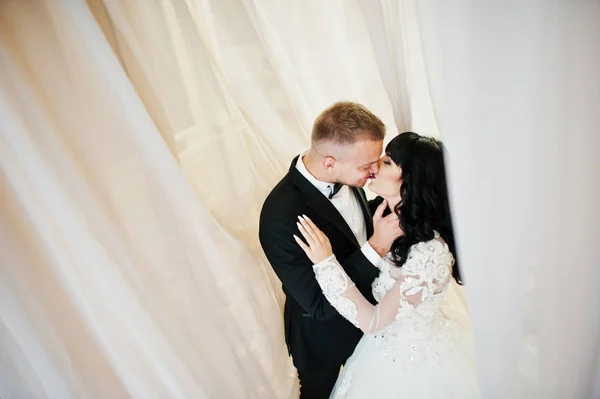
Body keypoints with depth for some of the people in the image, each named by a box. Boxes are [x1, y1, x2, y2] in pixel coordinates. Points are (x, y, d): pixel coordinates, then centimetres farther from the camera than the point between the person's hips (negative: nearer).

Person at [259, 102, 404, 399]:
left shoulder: (344, 174, -18)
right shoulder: (281, 218, -40)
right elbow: (319, 305, -32)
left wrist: (388, 207, -15)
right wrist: (376, 247, -38)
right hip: (325, 334, -5)